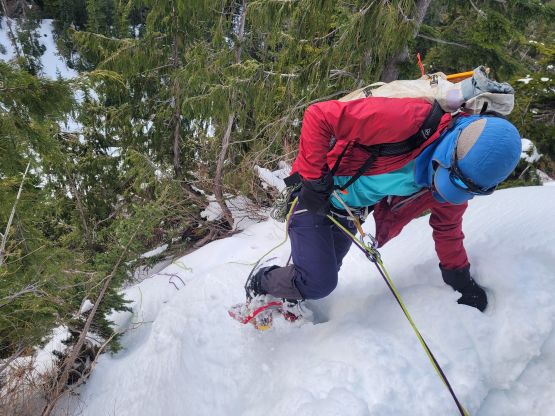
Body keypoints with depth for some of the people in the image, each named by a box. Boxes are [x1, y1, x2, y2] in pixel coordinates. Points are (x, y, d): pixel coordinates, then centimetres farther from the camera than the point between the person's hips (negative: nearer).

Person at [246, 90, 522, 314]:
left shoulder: (455, 185, -10)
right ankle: (260, 285, 18)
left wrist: (459, 276, 12)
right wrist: (313, 178, -29)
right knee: (318, 283, -11)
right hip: (315, 195, -7)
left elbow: (446, 226, 10)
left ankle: (284, 299, 47)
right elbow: (318, 116, -33)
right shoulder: (408, 119, -36)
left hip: (350, 214, 7)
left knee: (326, 273, 18)